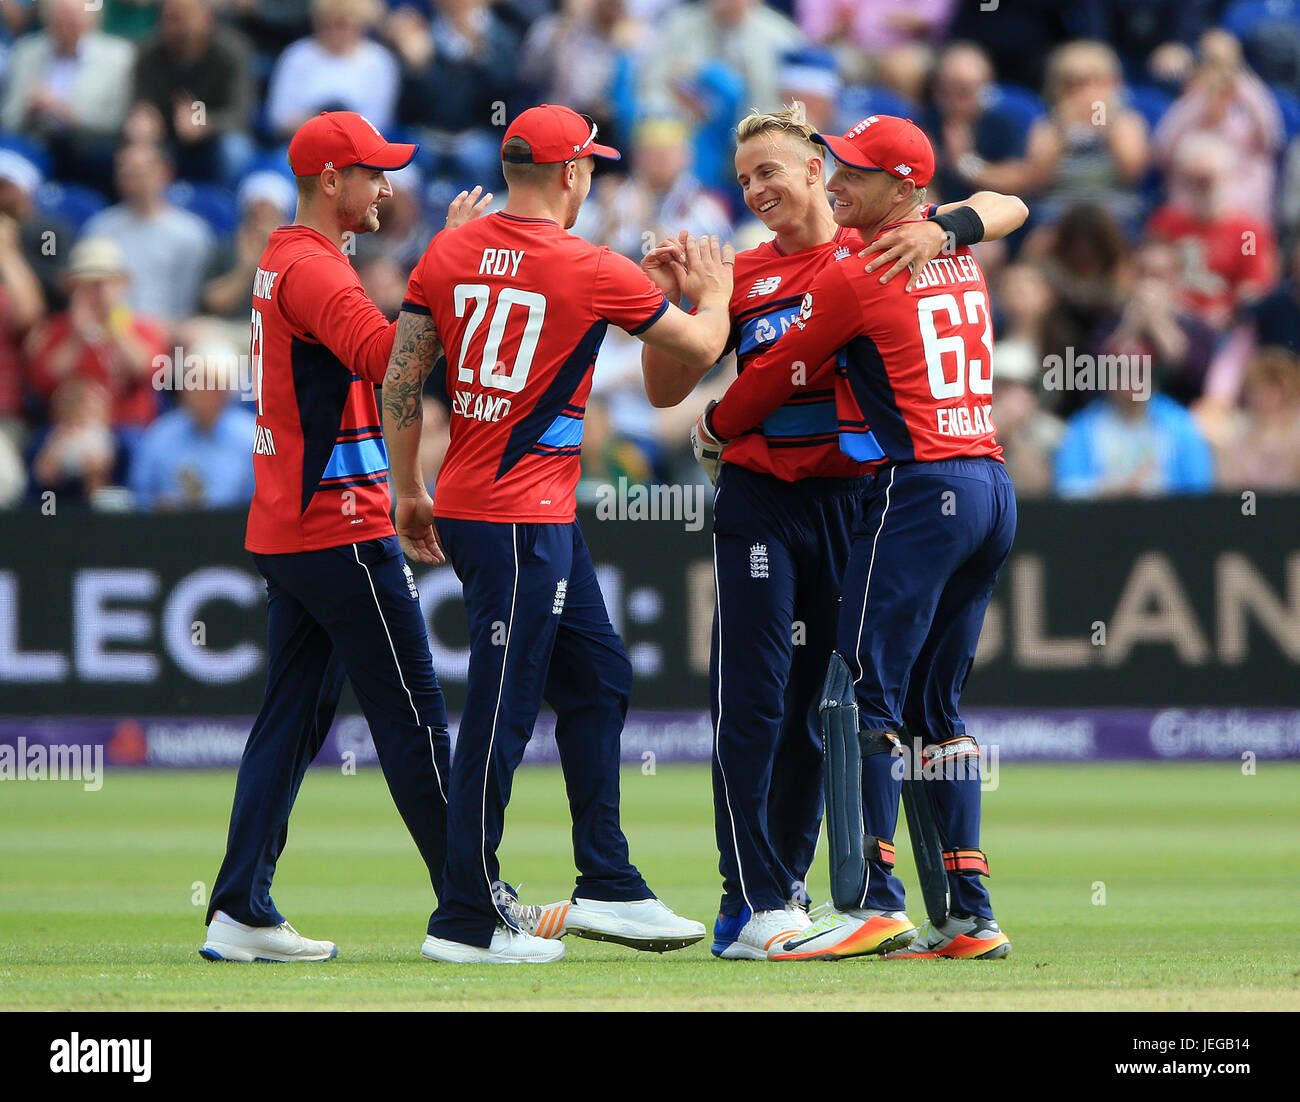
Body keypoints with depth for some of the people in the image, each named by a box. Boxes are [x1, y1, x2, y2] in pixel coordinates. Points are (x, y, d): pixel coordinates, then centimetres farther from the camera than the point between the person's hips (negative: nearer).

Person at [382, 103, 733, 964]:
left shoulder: (449, 255, 5)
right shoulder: (592, 271, -11)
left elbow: (401, 382, 6)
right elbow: (700, 347, 1)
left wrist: (409, 491, 16)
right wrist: (715, 292, 22)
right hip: (521, 522, -8)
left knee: (598, 680, 16)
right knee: (502, 712, -4)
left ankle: (610, 887, 19)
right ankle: (466, 920, -2)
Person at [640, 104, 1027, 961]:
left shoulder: (876, 250, 5)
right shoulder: (740, 275, 9)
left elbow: (1008, 209, -2)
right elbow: (668, 391, 9)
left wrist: (942, 231, -21)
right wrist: (667, 302, -6)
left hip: (854, 501, 0)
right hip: (759, 500, 0)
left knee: (815, 704, 8)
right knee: (751, 698, -9)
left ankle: (784, 889, 16)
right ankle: (753, 900, -10)